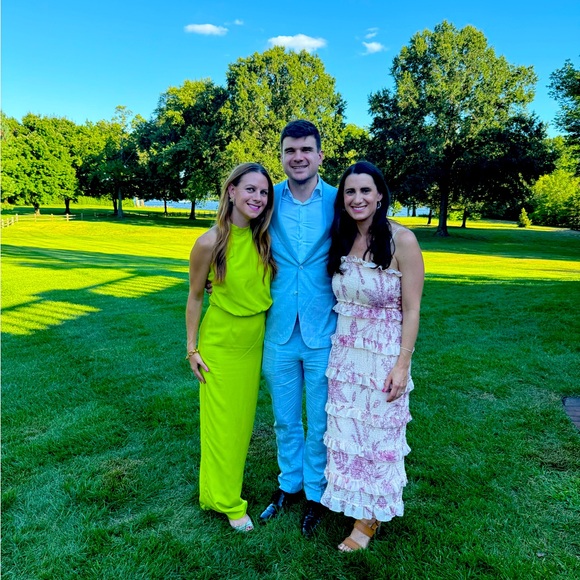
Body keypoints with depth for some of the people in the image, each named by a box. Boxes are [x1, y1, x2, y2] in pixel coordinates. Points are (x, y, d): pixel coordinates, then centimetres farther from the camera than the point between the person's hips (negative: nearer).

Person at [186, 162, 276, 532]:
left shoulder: (264, 238, -5)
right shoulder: (210, 242, -17)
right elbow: (195, 297, -7)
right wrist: (192, 348, -4)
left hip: (255, 339, 5)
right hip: (221, 341, -4)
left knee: (243, 417, 18)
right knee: (222, 421, 9)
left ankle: (228, 484, 42)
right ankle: (226, 501, 30)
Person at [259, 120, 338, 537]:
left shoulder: (337, 202, -7)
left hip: (322, 333, -2)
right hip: (279, 333, 2)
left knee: (319, 422, 14)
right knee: (285, 420, 19)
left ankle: (315, 493, 37)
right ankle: (289, 485, 42)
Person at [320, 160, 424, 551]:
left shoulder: (402, 241, -14)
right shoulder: (342, 240, 3)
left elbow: (411, 310, -13)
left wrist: (402, 364, -15)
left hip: (384, 354, -5)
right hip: (345, 352, 5)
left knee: (378, 435, 12)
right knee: (345, 432, 17)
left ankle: (371, 517, 34)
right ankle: (352, 501, 42)